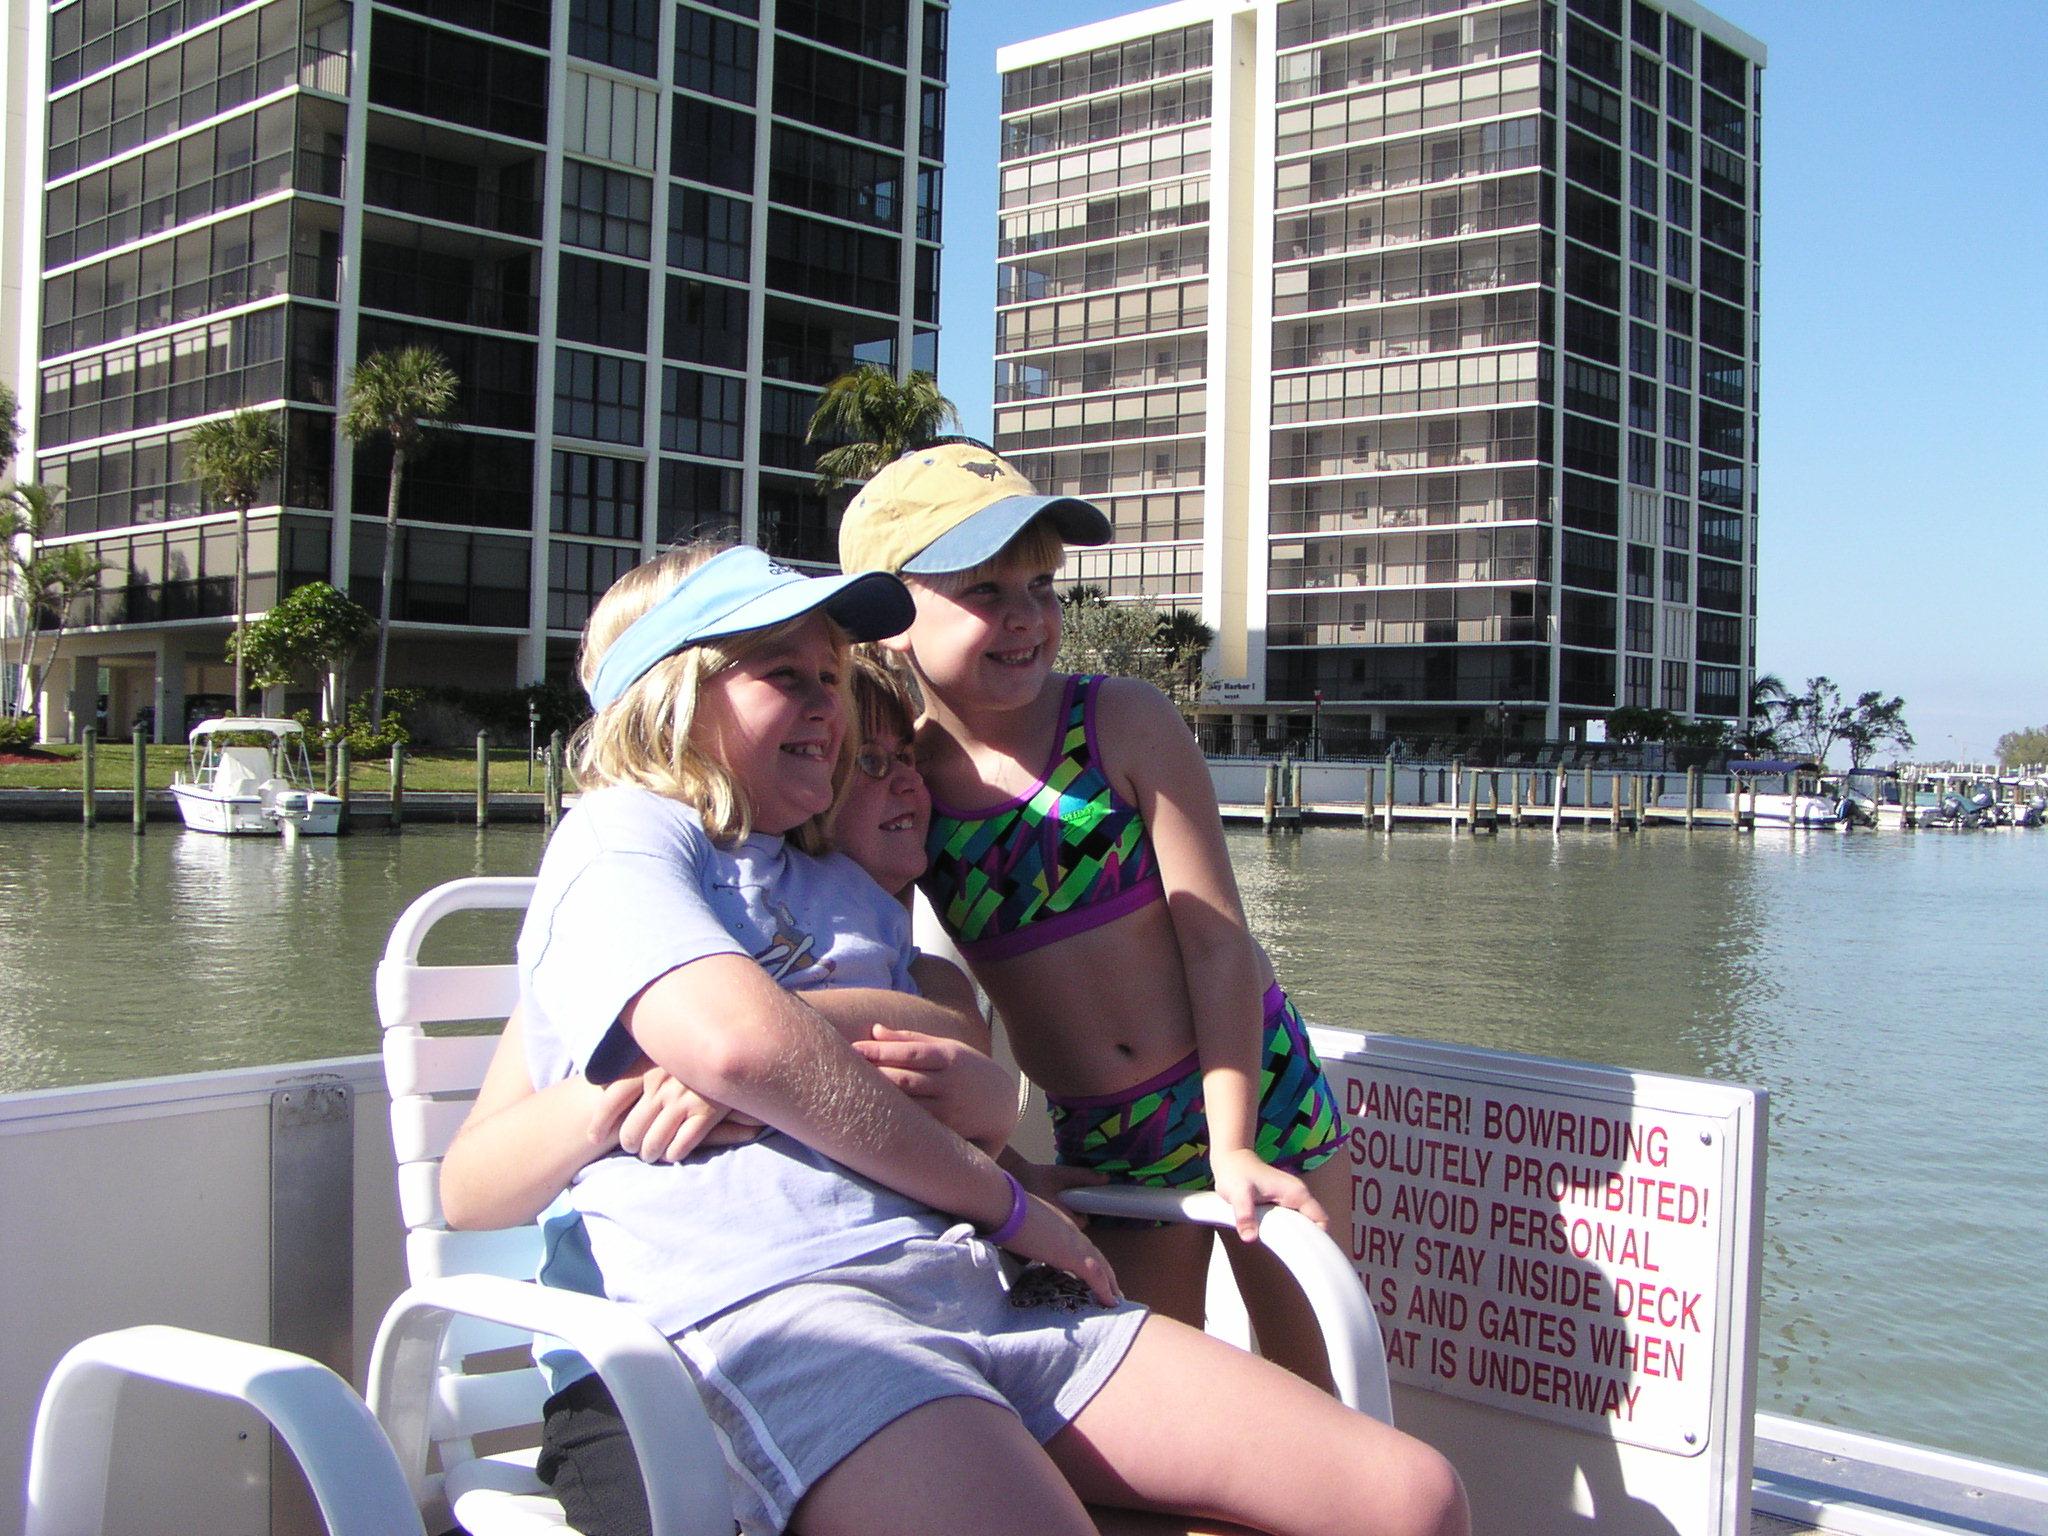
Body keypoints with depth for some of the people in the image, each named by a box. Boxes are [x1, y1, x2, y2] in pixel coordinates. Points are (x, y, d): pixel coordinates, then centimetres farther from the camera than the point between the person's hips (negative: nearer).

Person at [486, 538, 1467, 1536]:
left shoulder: (848, 887, 32)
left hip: (975, 1290, 8)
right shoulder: (619, 836, 6)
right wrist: (1001, 1200, -4)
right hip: (772, 1304, -8)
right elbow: (739, 1041, -14)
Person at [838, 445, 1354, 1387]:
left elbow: (1215, 938, -13)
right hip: (1099, 1144, 2)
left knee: (1311, 1375, 9)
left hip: (1258, 1090, -1)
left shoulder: (1123, 723, -13)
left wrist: (1235, 1145, -17)